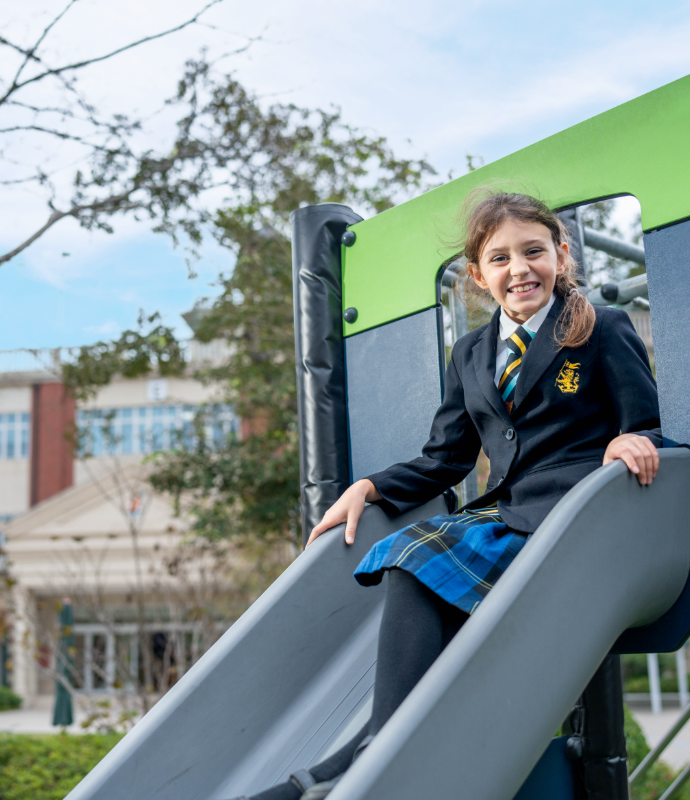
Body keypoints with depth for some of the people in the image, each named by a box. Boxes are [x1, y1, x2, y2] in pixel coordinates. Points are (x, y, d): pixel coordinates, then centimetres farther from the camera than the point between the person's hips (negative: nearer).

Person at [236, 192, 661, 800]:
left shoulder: (606, 330, 7)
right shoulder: (470, 354, 21)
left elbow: (649, 435, 3)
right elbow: (444, 459, 20)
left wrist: (635, 442, -20)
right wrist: (370, 488, 6)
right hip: (505, 515, 5)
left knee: (430, 558, -29)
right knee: (412, 558, -27)